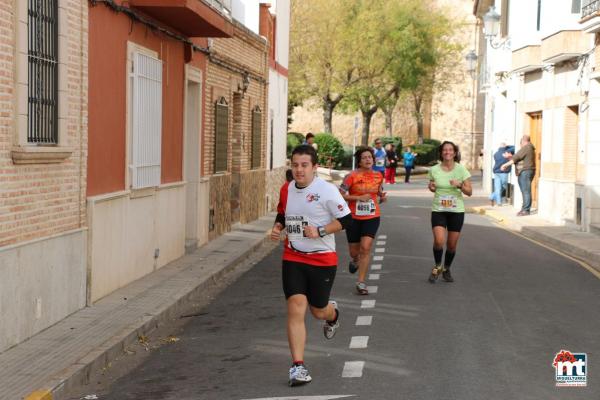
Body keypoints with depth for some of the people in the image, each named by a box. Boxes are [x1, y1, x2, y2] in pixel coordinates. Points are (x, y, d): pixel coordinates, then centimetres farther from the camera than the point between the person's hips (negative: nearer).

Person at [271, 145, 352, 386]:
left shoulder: (326, 190, -13)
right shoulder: (286, 190, 4)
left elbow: (346, 219, -11)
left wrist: (320, 231, -21)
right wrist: (277, 228, 0)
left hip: (322, 260, -3)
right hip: (293, 258, 3)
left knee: (318, 311, 10)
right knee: (296, 308, -11)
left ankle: (333, 314, 51)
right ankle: (298, 366, -9)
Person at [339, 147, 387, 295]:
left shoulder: (378, 176, 3)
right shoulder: (352, 176, -11)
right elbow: (340, 194, -12)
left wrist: (382, 197, 0)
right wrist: (359, 197, -19)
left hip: (372, 217, 2)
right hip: (354, 217, -1)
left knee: (365, 248, -14)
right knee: (354, 250, 9)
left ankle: (361, 282, -5)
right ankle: (354, 260, 49)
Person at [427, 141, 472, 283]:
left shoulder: (461, 169, -3)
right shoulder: (434, 170, 0)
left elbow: (469, 191, -2)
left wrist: (459, 185, -20)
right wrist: (431, 187, -6)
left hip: (456, 211, 0)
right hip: (438, 210, 0)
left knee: (452, 244, 6)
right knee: (439, 241, -18)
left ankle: (446, 269, 30)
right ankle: (437, 267, 8)